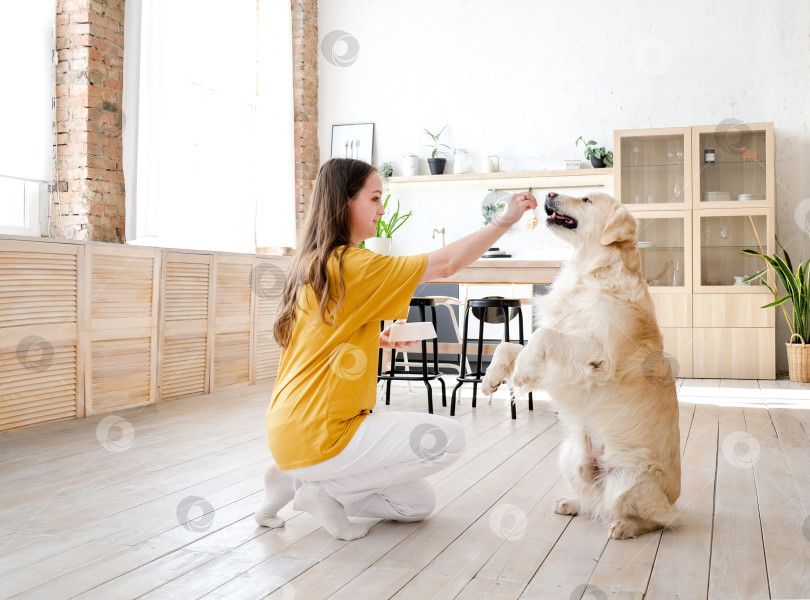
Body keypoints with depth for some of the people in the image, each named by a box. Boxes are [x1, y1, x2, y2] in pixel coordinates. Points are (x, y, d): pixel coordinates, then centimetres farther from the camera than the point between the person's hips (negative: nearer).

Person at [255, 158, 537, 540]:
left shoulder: (311, 265, 11)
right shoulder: (351, 265, -17)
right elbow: (445, 264, -17)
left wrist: (373, 340, 12)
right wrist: (505, 220, -9)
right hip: (318, 436, -9)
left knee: (418, 504, 15)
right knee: (448, 438, -10)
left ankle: (300, 481, 10)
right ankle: (322, 489, -4)